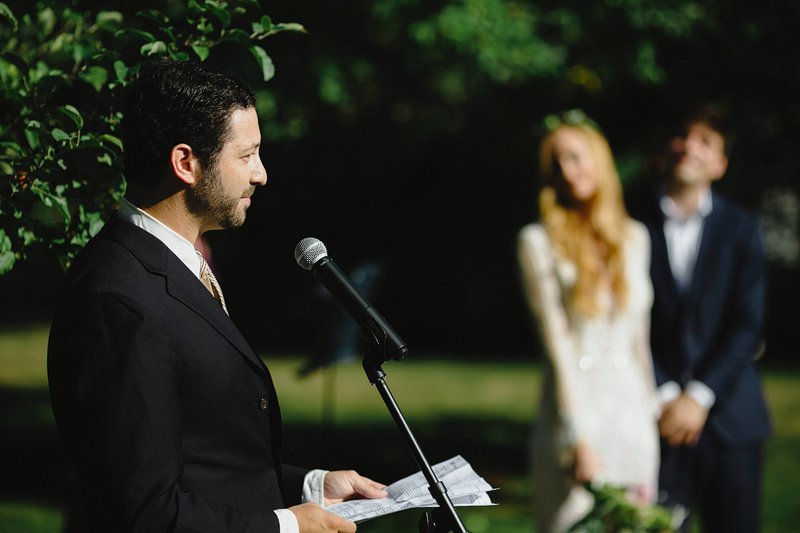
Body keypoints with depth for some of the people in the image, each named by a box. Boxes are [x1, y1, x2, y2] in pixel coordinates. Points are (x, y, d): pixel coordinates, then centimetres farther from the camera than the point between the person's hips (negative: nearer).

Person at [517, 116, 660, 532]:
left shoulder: (634, 238, 11)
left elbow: (639, 334, 15)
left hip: (633, 408, 4)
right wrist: (577, 436, -13)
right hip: (576, 407, -4)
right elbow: (556, 341, -9)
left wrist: (652, 408, 11)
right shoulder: (539, 242, -4)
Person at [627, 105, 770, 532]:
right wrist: (663, 397, -9)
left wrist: (700, 397, -10)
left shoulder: (741, 229, 6)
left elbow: (747, 325, 0)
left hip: (728, 414, 2)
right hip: (658, 416, -2)